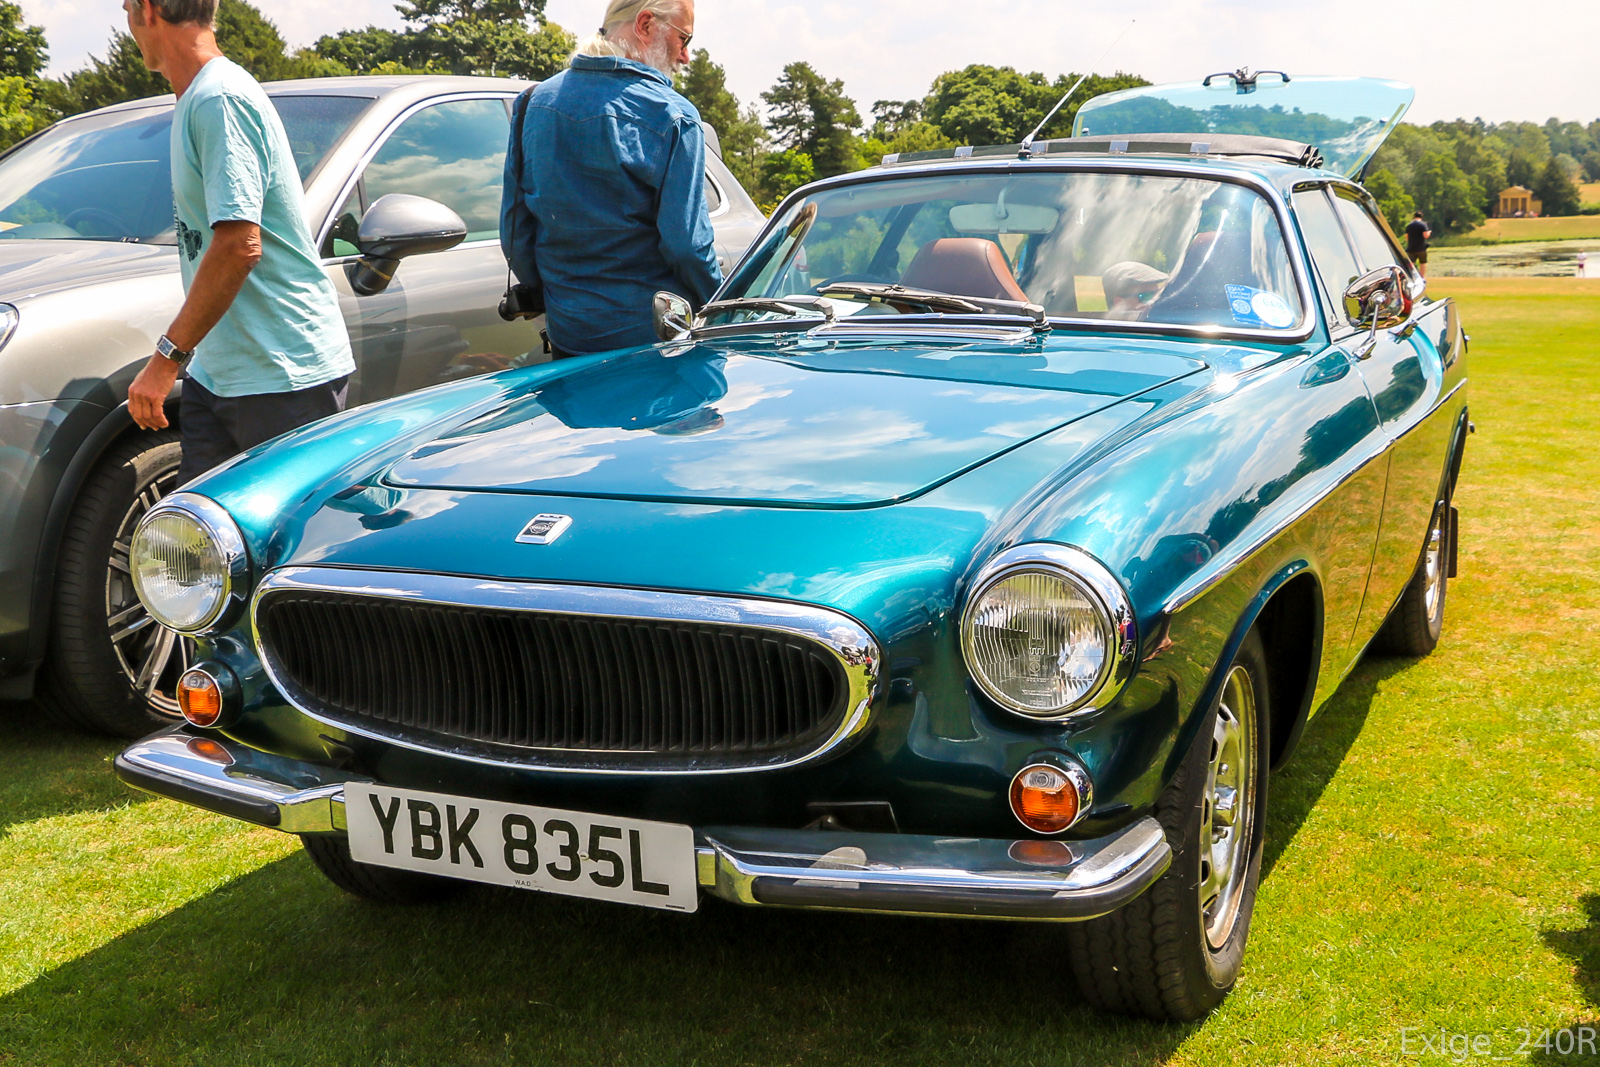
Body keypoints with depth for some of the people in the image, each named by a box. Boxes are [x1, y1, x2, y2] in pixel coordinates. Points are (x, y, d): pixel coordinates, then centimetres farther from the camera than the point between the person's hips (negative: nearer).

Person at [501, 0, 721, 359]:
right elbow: (686, 245, -16)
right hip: (652, 340, -5)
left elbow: (514, 228, 8)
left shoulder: (534, 101, 5)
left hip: (564, 333, 6)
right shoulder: (673, 117, -13)